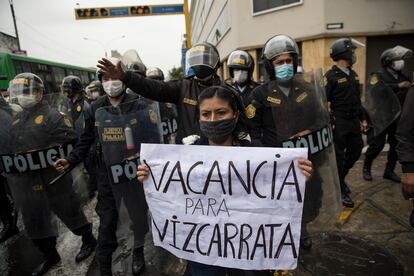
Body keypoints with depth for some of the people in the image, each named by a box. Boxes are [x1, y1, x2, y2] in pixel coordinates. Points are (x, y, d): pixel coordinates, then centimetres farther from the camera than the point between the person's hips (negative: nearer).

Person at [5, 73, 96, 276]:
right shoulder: (16, 119, 13)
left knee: (68, 212, 7)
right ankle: (50, 255, 35)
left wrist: (53, 155, -20)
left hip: (51, 178, -7)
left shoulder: (51, 116, -10)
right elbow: (11, 146, 19)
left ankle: (89, 241, 29)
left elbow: (72, 139, -17)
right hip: (25, 181, 8)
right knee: (33, 220, 16)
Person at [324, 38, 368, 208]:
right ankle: (341, 190, 15)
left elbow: (357, 100, 18)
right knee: (339, 156, 1)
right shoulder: (331, 76, -12)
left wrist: (363, 118, 17)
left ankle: (339, 177, 36)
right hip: (339, 122, -8)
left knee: (356, 149, 15)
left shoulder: (352, 74, 12)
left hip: (353, 120, 8)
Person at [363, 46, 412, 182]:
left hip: (397, 118, 6)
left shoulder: (403, 78, 12)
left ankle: (389, 171, 25)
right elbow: (376, 92, -26)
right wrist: (397, 86, -27)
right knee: (376, 145, -3)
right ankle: (366, 168, 17)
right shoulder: (378, 76, -6)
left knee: (397, 145, 10)